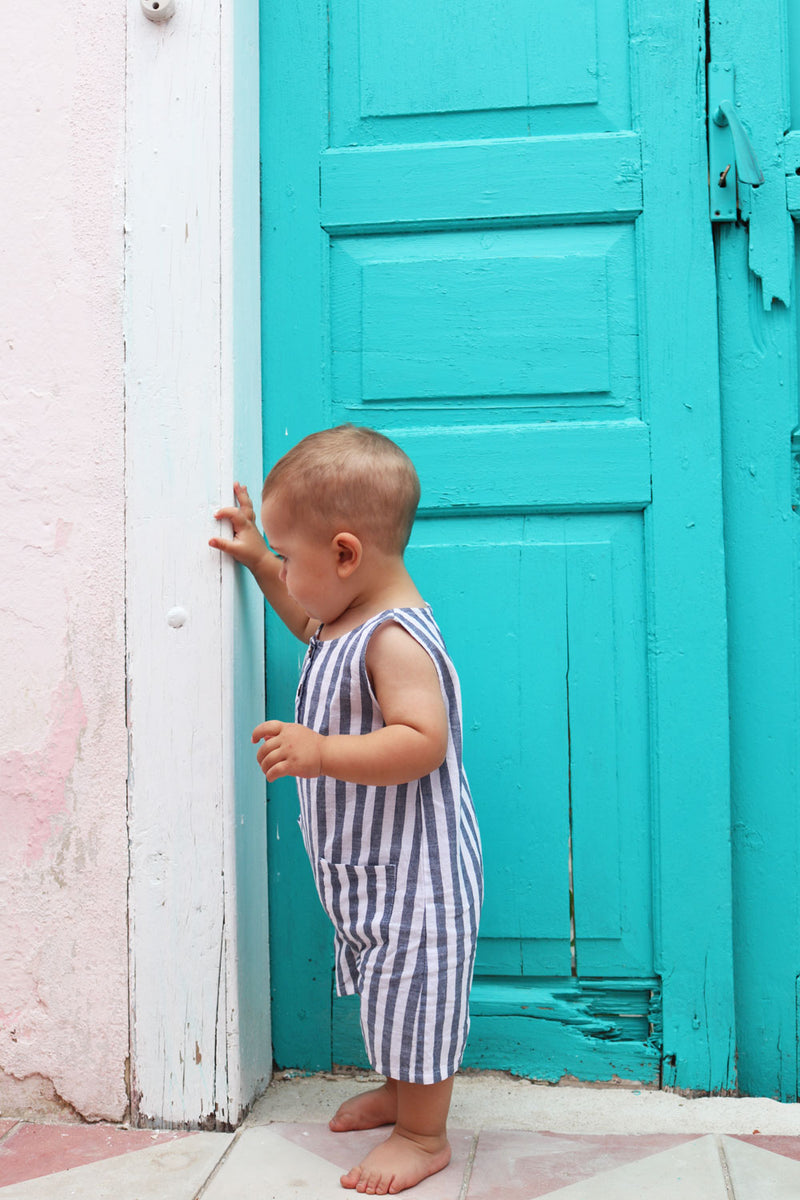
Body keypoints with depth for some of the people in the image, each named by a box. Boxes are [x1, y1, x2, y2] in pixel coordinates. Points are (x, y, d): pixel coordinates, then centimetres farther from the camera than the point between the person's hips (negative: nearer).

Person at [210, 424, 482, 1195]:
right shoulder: (349, 615, 5)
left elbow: (423, 741, -34)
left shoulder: (395, 638, -27)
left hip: (412, 869, -10)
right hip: (365, 867, 11)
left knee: (411, 989, 4)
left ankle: (424, 1136, 23)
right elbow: (309, 620, 29)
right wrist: (257, 560, 24)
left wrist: (320, 752, -40)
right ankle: (400, 1091, 45)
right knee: (386, 988, 25)